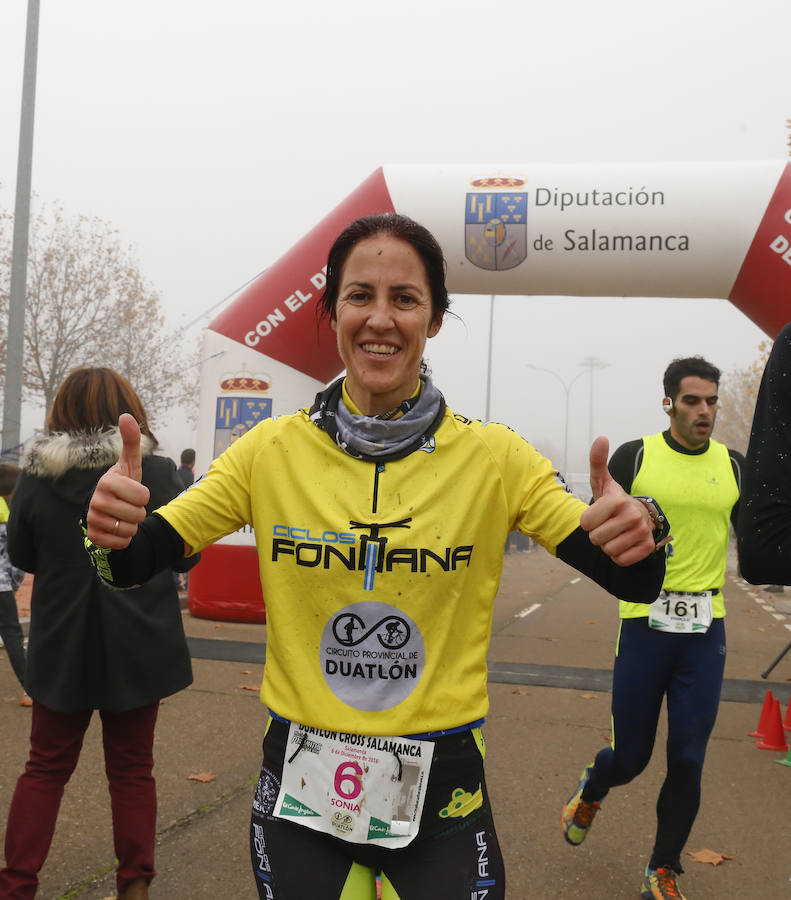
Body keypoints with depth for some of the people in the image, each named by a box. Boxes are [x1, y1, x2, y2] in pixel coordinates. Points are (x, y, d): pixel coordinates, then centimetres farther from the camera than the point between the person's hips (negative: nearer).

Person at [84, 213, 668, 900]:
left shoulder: (495, 457, -9)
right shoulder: (271, 450, -6)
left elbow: (634, 584, -8)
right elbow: (135, 563, -4)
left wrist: (637, 535, -31)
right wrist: (113, 532, -27)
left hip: (440, 792, 0)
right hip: (299, 786, 1)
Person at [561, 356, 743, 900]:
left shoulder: (734, 465, 6)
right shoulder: (635, 457, -3)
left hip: (706, 631, 2)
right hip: (645, 624, -2)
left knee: (687, 761, 4)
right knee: (631, 757, 6)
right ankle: (592, 789, 43)